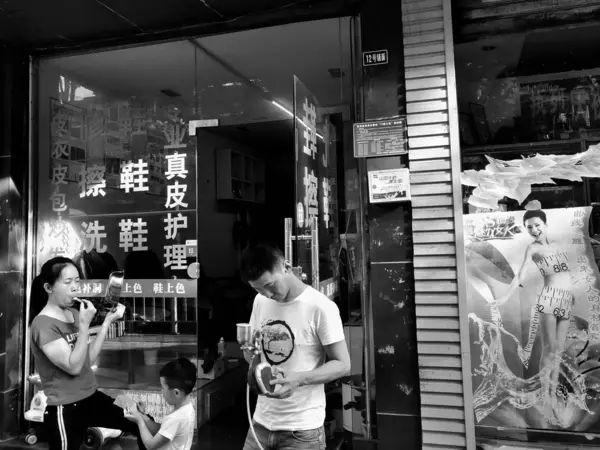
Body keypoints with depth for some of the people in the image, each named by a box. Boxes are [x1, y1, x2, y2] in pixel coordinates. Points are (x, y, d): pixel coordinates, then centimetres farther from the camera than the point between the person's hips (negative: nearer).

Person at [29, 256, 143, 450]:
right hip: (65, 410, -7)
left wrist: (108, 321, -1)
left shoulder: (74, 314, 5)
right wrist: (84, 324, -26)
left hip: (92, 398, 7)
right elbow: (73, 367, -22)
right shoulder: (44, 324, -17)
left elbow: (89, 358, 5)